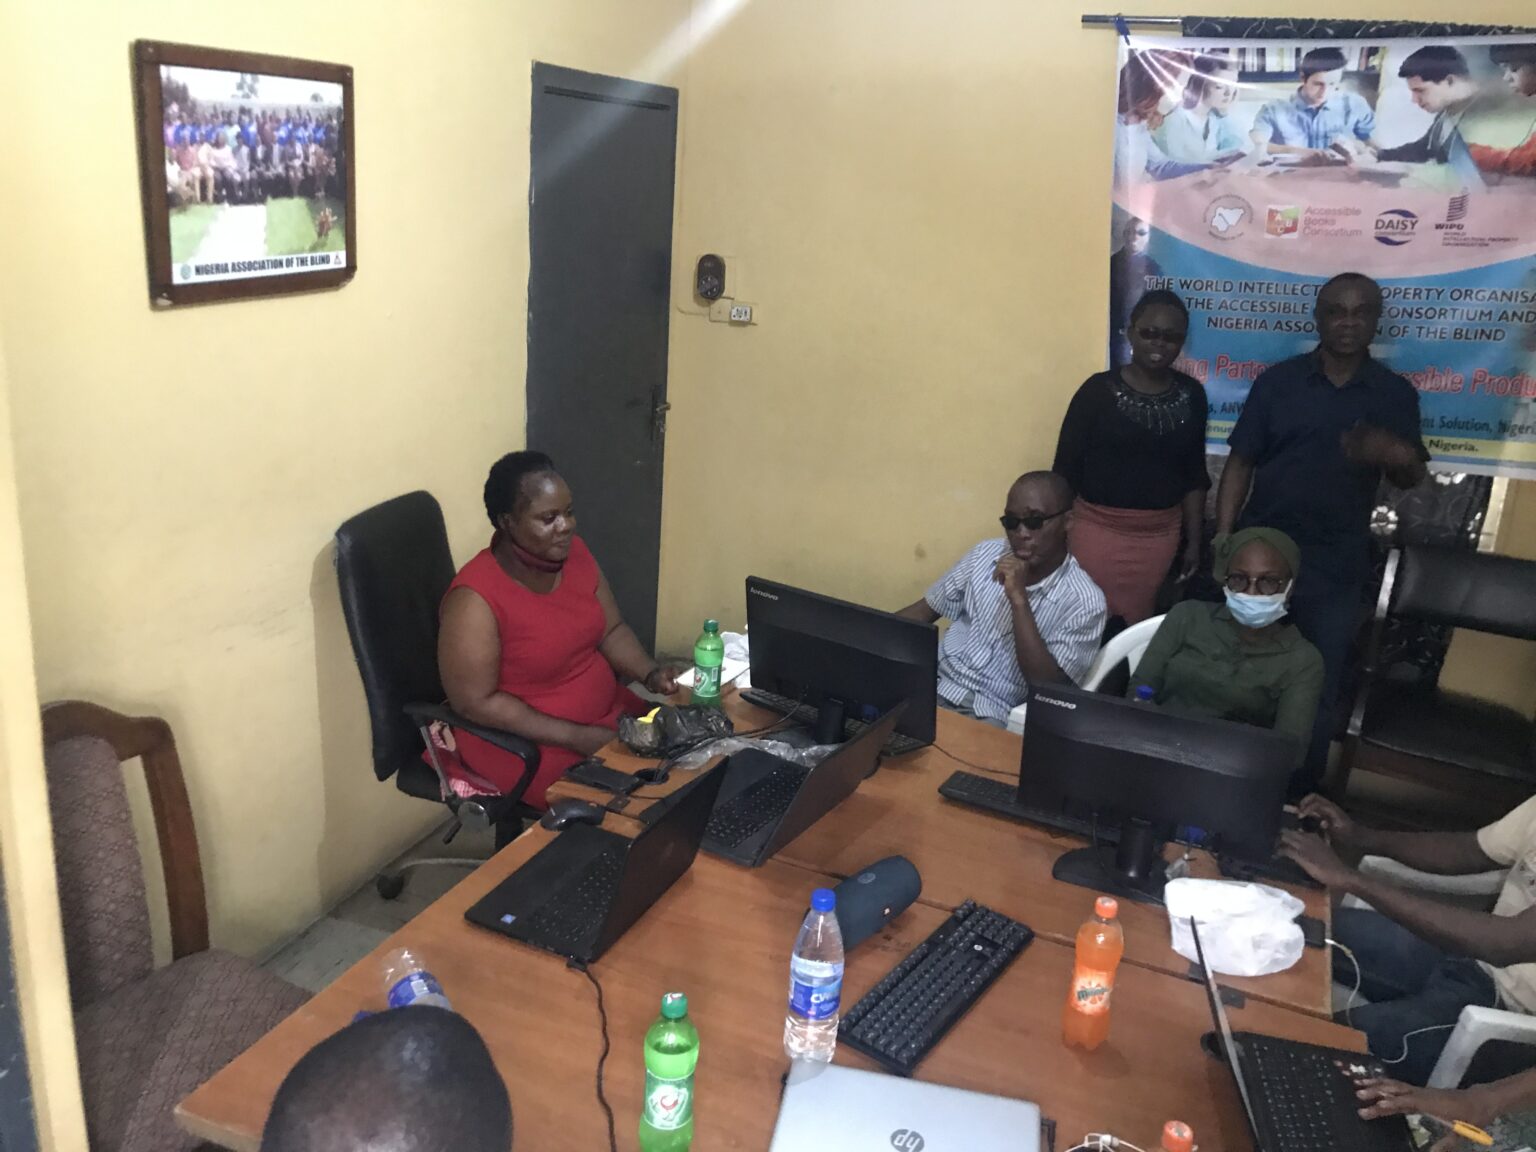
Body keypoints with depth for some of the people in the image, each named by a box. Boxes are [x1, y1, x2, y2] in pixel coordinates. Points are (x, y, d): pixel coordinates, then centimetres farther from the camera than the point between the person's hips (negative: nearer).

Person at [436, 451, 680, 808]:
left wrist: (651, 674, -13)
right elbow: (476, 702, -22)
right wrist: (576, 737, -24)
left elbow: (612, 630, 6)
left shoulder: (574, 553, -3)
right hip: (524, 742, -7)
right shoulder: (476, 599, -24)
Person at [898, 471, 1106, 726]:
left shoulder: (1083, 601, -7)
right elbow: (926, 609, 16)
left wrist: (1019, 599, -20)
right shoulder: (986, 554, 8)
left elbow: (1047, 687, -15)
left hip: (990, 716, -4)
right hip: (930, 685, 5)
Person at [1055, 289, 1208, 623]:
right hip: (1099, 529, -3)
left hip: (1160, 534, 3)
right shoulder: (1099, 389, -8)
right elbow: (1066, 470, -5)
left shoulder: (1191, 395, 4)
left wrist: (1194, 539, 9)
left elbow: (1194, 474, 11)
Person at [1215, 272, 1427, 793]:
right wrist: (1223, 540, -9)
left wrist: (1397, 457, -21)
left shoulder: (1396, 394, 1)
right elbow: (1240, 464, -1)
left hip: (1337, 570, 1)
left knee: (1315, 695, 10)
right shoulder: (1277, 381, -2)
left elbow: (1411, 479, 4)